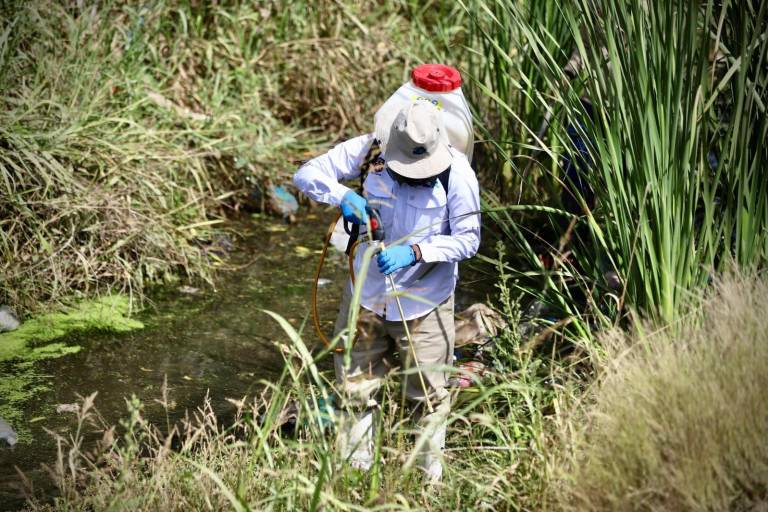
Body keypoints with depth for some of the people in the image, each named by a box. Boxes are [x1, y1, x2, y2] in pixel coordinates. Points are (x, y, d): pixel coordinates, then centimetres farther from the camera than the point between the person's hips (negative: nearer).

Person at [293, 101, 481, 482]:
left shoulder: (457, 173, -19)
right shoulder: (369, 151, -13)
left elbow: (468, 239, -15)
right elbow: (306, 174, -9)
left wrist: (414, 252, -29)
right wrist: (343, 195, -30)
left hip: (425, 306, -2)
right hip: (366, 297, 2)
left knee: (429, 396, 10)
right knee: (355, 390, 11)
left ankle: (431, 476, 28)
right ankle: (354, 472, 27)